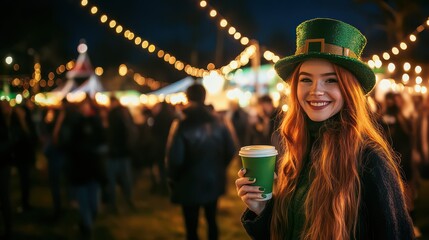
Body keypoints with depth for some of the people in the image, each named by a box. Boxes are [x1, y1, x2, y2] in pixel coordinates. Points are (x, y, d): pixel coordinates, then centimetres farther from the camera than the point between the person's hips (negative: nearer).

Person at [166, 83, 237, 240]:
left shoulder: (181, 125, -18)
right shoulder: (218, 122, -5)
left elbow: (175, 159, -21)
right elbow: (231, 151, -4)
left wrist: (173, 180, -3)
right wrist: (219, 168, 12)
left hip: (190, 185, -4)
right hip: (214, 182, 4)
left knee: (191, 227, 9)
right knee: (212, 221, 22)